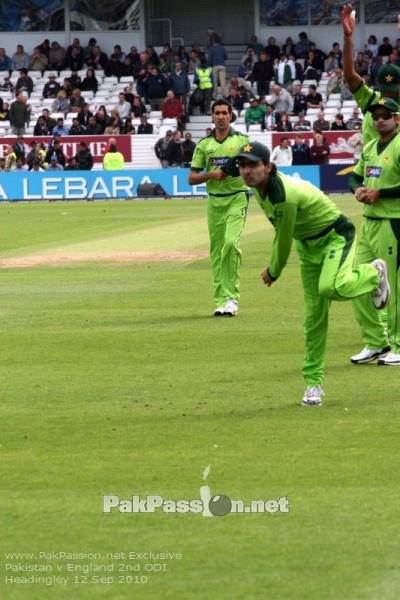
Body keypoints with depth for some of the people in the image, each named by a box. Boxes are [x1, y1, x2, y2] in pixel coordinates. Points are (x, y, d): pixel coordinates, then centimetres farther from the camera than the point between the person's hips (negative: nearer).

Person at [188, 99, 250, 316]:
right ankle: (220, 300, 9)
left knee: (231, 243, -20)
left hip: (236, 198, -3)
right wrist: (212, 174, -9)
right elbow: (192, 178, 8)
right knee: (216, 250, 4)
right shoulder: (204, 144, 9)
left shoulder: (242, 141, 3)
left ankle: (231, 297, -17)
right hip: (214, 201, 3)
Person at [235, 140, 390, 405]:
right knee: (314, 316, 5)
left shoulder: (284, 196, -32)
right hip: (307, 243, 8)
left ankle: (374, 273, -3)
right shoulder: (259, 188, -6)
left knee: (330, 287, -35)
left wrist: (273, 273, -5)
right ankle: (313, 383, 11)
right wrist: (272, 268, 14)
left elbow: (284, 241, -20)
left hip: (336, 236, -8)